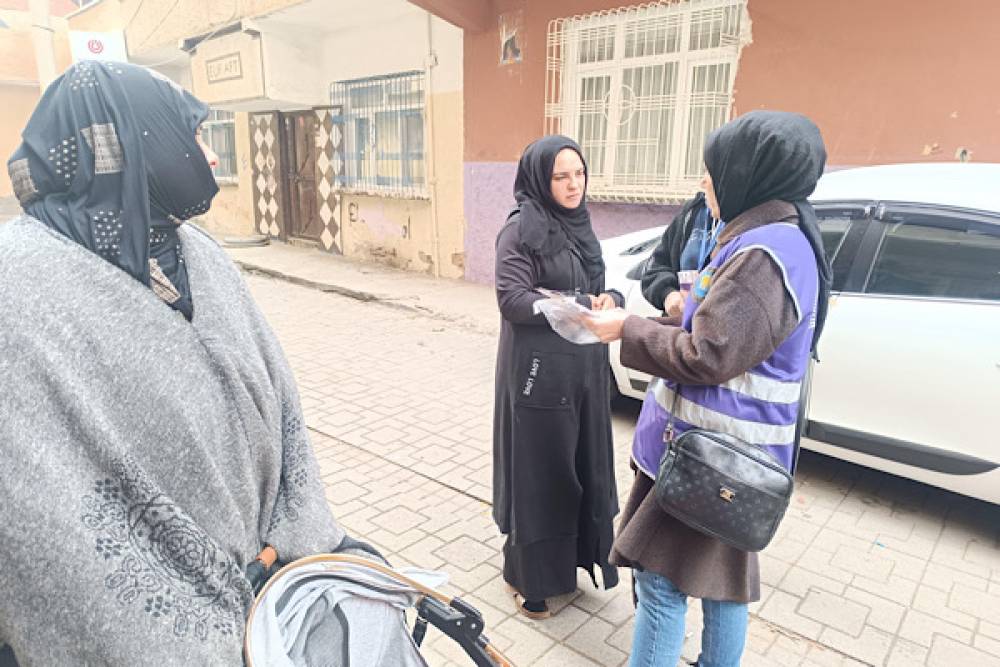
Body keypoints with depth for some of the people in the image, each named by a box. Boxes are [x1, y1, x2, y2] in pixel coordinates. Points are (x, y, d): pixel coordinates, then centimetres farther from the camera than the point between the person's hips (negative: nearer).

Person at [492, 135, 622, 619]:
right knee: (539, 469, 3)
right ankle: (527, 574, 23)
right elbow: (512, 299, -18)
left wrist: (609, 300, -8)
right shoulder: (522, 228, -11)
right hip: (539, 371, -7)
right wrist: (582, 306, -21)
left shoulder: (578, 225, 12)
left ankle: (573, 556, 37)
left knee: (583, 465, 16)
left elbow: (596, 290, 15)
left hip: (585, 368, 7)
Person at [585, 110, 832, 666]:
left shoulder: (765, 255, -22)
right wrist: (635, 322, 7)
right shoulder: (781, 238, 10)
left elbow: (707, 357, -24)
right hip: (727, 450, 10)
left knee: (662, 580, 2)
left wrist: (628, 328, -12)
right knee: (722, 574, 23)